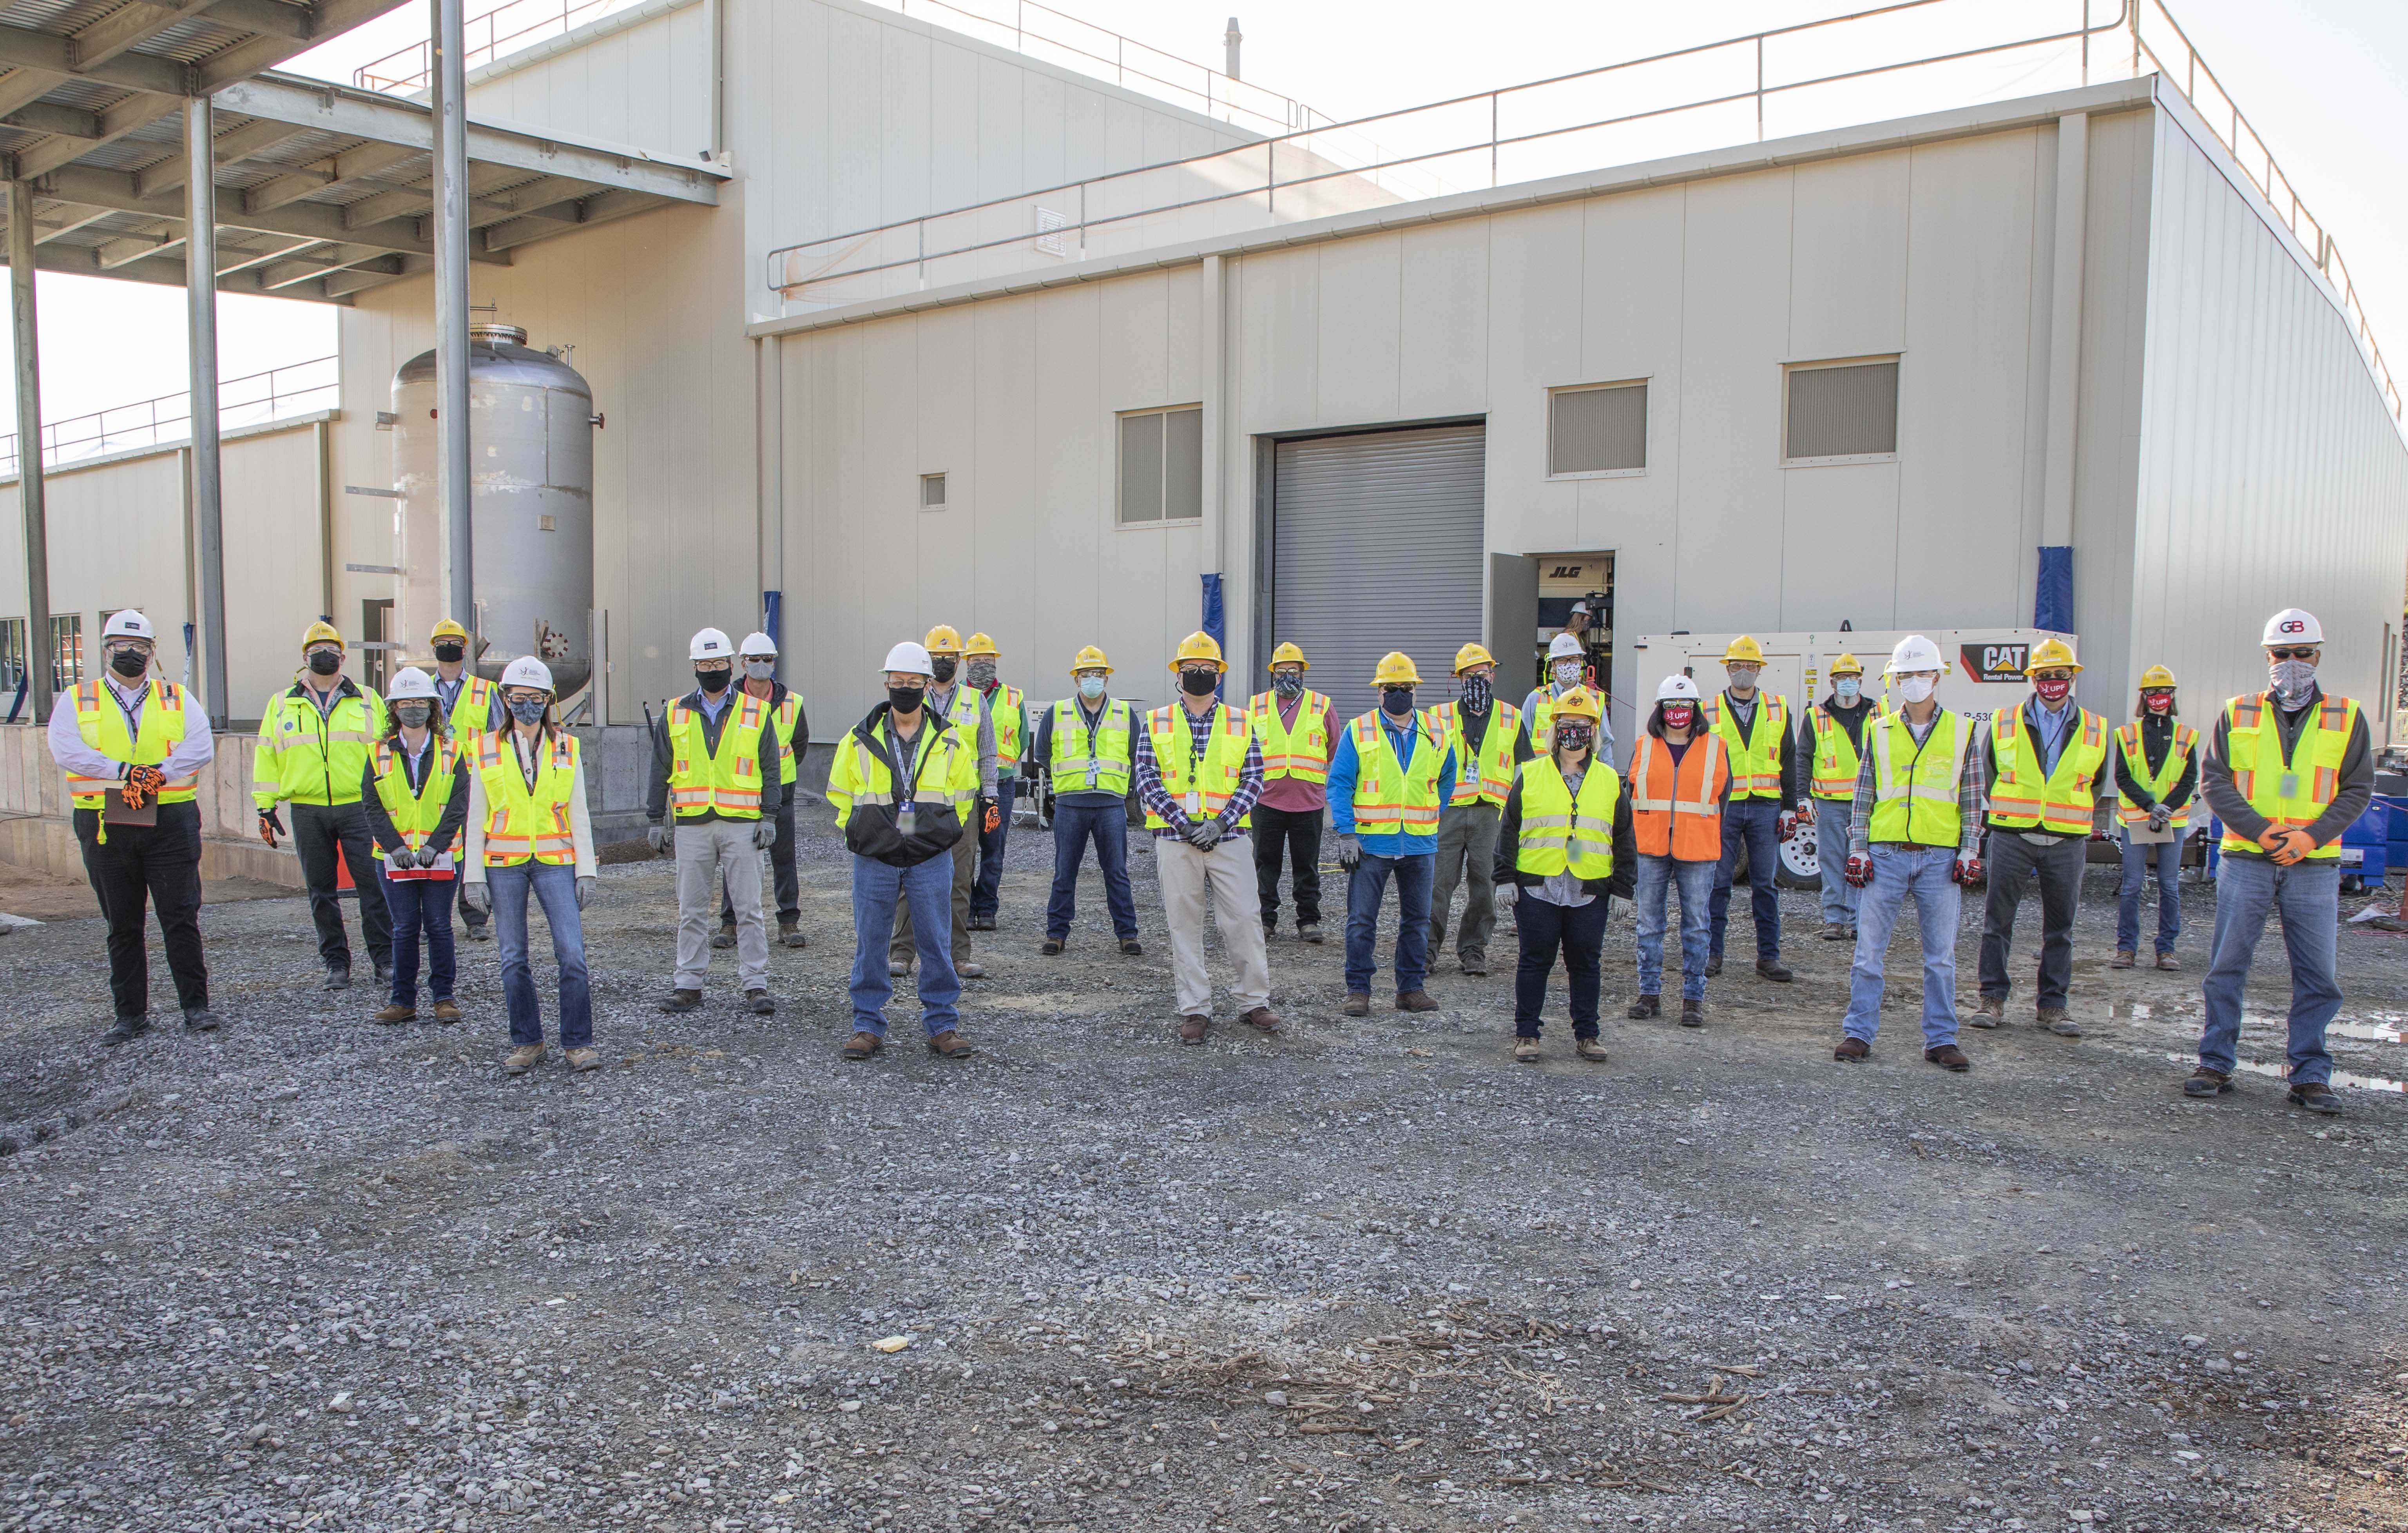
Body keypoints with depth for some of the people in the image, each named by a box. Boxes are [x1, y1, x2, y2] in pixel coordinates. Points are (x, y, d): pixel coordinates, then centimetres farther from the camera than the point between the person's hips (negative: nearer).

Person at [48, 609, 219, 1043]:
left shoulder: (176, 698, 11)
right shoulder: (78, 700, 9)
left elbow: (201, 747, -3)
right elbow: (66, 750, -8)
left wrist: (158, 773, -18)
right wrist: (124, 772, -18)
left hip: (171, 823, -1)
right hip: (104, 825, 1)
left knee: (181, 920, -2)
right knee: (123, 926, 7)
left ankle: (196, 1005, 5)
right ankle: (130, 1014, 15)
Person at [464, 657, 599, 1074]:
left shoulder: (566, 748, 6)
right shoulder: (488, 748, 5)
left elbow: (578, 815, 7)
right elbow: (477, 817, 6)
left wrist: (586, 871, 0)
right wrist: (475, 876, 1)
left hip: (555, 861, 0)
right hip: (504, 863, 1)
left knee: (572, 954, -9)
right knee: (514, 958, 4)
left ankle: (577, 1043, 0)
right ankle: (526, 1043, 17)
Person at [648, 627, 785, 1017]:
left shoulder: (756, 713, 5)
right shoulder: (675, 714, 9)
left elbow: (771, 768, 5)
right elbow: (660, 770, 12)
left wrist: (769, 817, -2)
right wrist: (656, 820, 7)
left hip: (742, 824, -2)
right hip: (691, 825, 2)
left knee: (748, 908, 0)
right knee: (691, 910, 7)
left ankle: (755, 985, 5)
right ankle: (688, 984, 15)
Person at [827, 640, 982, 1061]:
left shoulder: (950, 741, 4)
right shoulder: (860, 740, 3)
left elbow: (963, 798, 12)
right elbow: (840, 795, 12)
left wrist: (940, 835, 5)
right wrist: (863, 835, 5)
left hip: (931, 862, 0)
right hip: (874, 863, 0)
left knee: (935, 944, 4)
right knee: (870, 945, 5)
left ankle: (943, 1026, 13)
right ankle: (868, 1026, 16)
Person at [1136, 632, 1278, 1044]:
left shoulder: (1241, 723, 7)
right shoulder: (1157, 724, 6)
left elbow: (1253, 781, 1)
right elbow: (1147, 782, -2)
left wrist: (1219, 824, -12)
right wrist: (1184, 823, -13)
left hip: (1228, 838, 0)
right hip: (1176, 840, 0)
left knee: (1244, 920, -1)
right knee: (1184, 925, 3)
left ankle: (1254, 1002, 12)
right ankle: (1195, 1010, 11)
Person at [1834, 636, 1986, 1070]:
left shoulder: (1961, 731, 7)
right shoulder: (1879, 732, 8)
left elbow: (1971, 797, 8)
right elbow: (1863, 795, 8)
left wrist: (1969, 852, 0)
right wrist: (1857, 850, 1)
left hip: (1941, 858, 0)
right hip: (1885, 855, 0)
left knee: (1941, 955, 4)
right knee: (1869, 949, 1)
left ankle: (1941, 1039, 13)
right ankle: (1858, 1033, 9)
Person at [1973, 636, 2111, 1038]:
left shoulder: (2095, 730, 6)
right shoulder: (2003, 723, 3)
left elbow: (2095, 785, 19)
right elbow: (1987, 776, 14)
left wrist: (2071, 819, 12)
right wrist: (2007, 813, 10)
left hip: (2067, 843, 1)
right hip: (2011, 838, -1)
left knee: (2060, 929, 7)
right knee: (1997, 922, 1)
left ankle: (2053, 1004, 16)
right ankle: (1993, 998, 11)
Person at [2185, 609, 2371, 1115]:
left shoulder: (2346, 719, 9)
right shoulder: (2237, 714, 7)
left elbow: (2358, 789, 4)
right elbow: (2213, 780, 1)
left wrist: (2312, 835, -11)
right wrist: (2260, 830, -12)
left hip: (2315, 866, 0)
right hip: (2245, 860, 0)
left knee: (2317, 974, 1)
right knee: (2227, 966, 1)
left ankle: (2310, 1075, 11)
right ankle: (2216, 1064, 11)